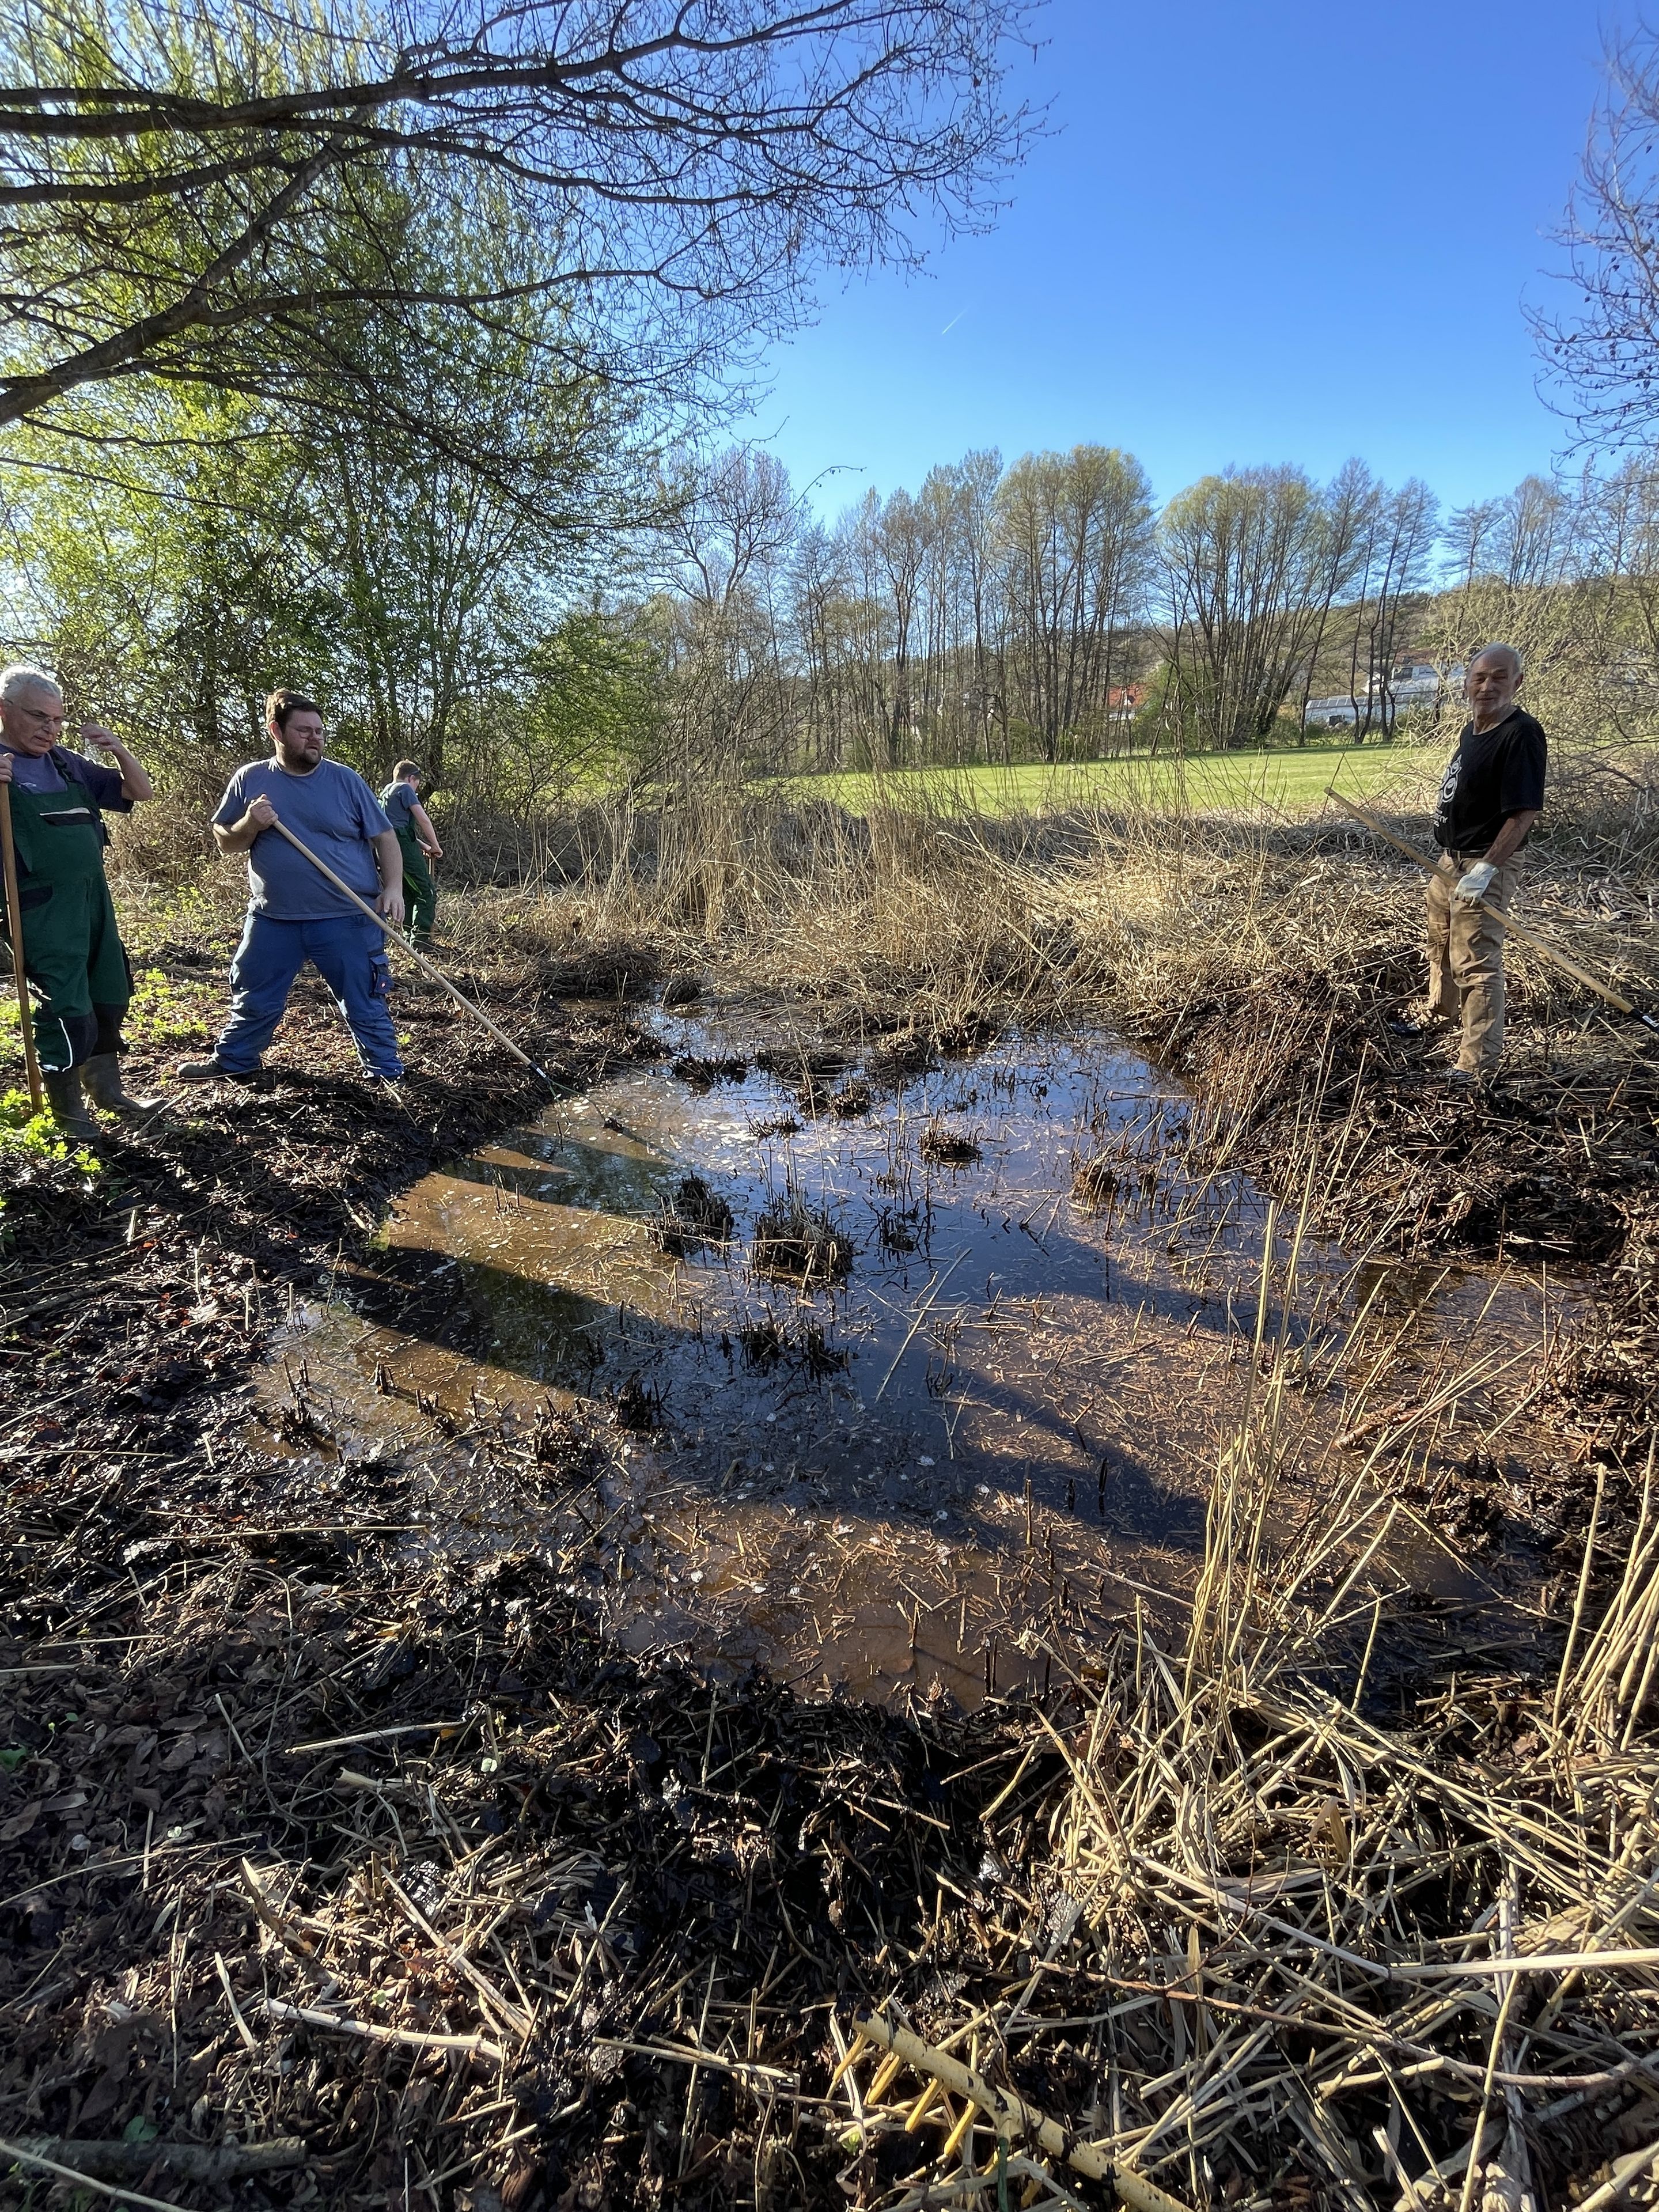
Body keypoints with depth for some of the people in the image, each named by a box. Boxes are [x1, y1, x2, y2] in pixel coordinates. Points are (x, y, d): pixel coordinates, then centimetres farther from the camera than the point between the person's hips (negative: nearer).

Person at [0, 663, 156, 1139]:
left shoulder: (68, 764, 10)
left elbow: (142, 792, 15)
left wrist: (118, 749, -4)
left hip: (93, 899, 7)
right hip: (44, 910, -7)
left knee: (110, 996, 15)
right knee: (68, 1009, -6)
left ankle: (106, 1089, 31)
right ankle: (66, 1109, 10)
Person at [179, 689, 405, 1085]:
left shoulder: (345, 780, -2)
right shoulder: (250, 780, 3)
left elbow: (384, 837, 0)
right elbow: (224, 841, 8)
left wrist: (393, 888, -13)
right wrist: (250, 824, -14)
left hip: (347, 919, -2)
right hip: (274, 919, 3)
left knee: (364, 1003, 5)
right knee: (254, 999, 17)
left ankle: (389, 1074, 17)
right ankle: (232, 1061, 37)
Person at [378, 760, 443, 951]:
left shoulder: (386, 792, 27)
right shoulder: (405, 789, 0)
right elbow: (423, 820, -9)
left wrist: (423, 846, 27)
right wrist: (435, 846, 0)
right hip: (403, 844, -9)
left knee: (409, 895, 15)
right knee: (427, 892, -9)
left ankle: (411, 938, 13)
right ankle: (420, 938, -19)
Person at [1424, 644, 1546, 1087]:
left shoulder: (1521, 735, -19)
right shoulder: (1471, 729, 9)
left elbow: (1525, 812, -23)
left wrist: (1486, 869, -28)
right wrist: (1452, 858, 20)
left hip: (1483, 867, -10)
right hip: (1450, 860, 10)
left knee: (1476, 963, -10)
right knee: (1441, 945, 26)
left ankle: (1477, 1065, -5)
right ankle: (1441, 1014, 50)